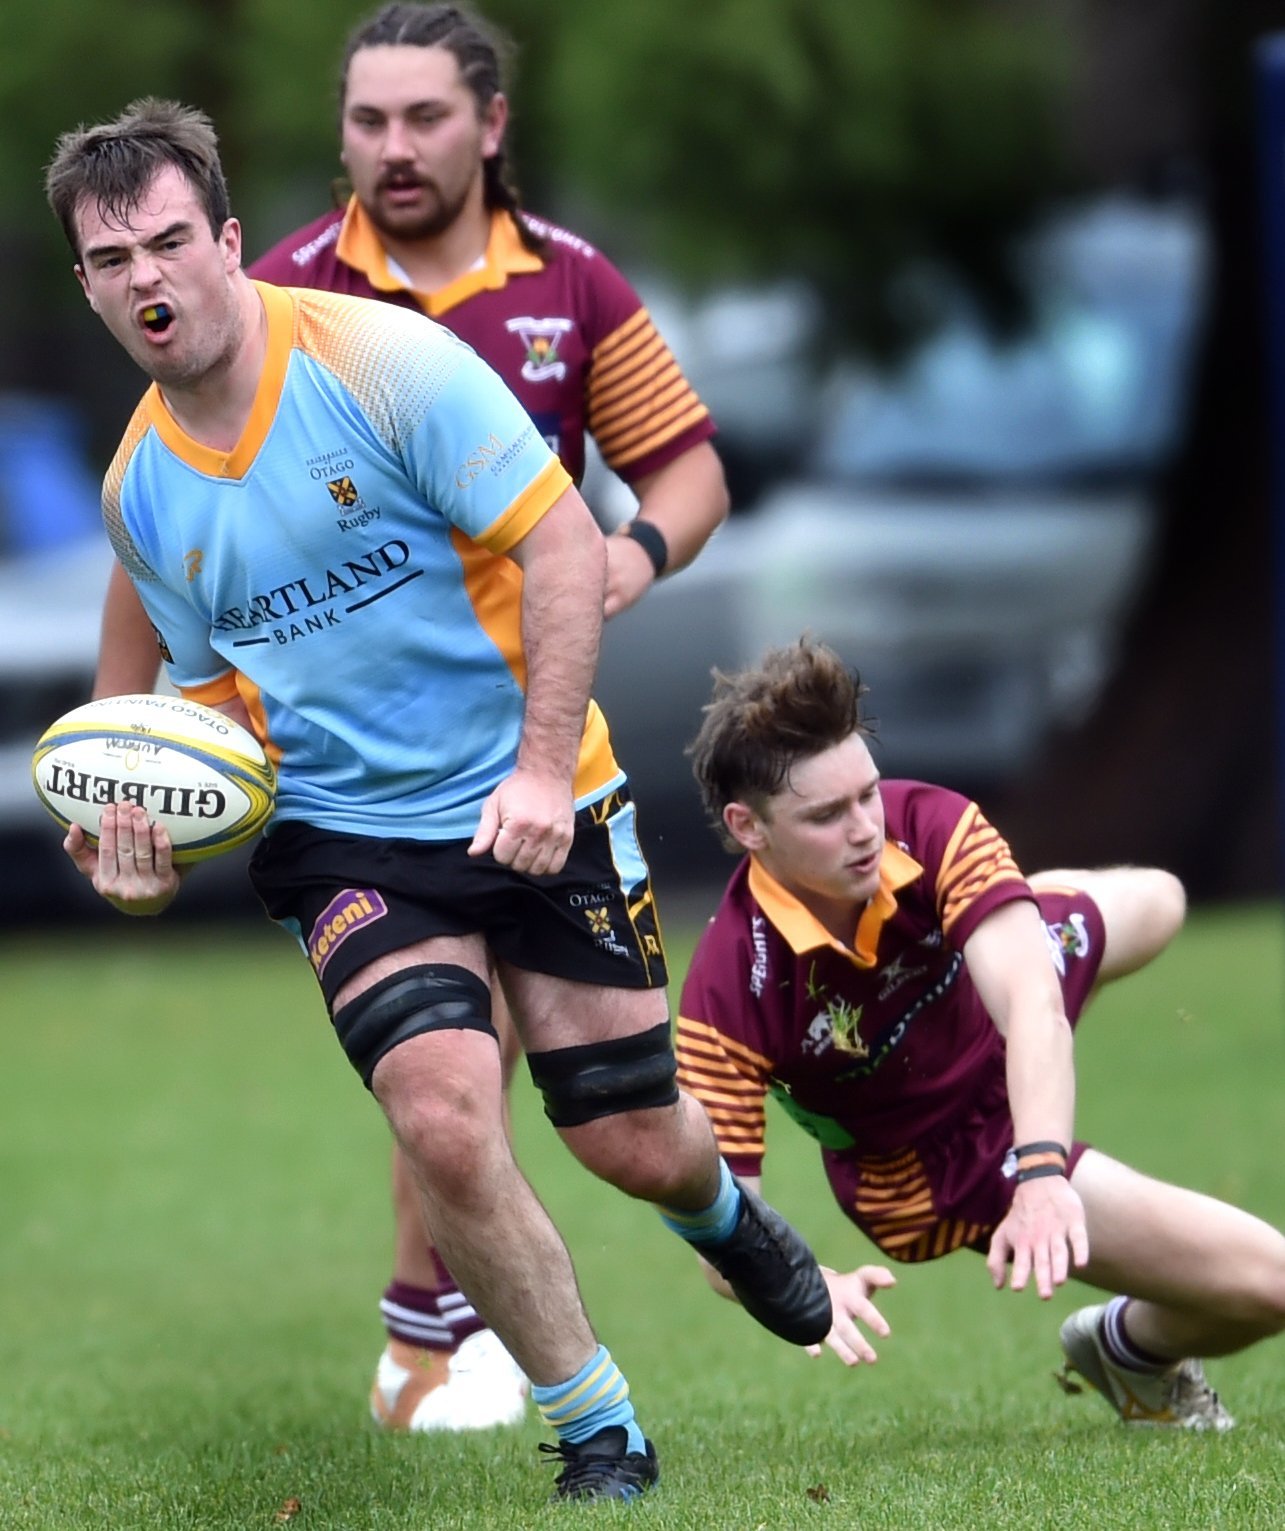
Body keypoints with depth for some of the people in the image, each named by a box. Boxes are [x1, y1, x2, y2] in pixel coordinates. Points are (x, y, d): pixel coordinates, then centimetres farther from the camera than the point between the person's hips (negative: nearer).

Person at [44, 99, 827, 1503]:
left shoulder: (379, 358, -14)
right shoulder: (139, 490, 3)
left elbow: (563, 538, -14)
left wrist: (545, 765, -21)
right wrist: (158, 840, -5)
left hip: (535, 807, -2)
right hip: (344, 840, 3)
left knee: (635, 1148, 3)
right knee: (444, 1119, -21)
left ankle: (721, 1211, 44)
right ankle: (595, 1431, -2)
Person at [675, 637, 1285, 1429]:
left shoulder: (935, 828, -34)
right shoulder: (727, 999, -40)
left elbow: (1032, 1002, -44)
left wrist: (1043, 1170, -59)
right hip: (945, 1161, -4)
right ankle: (1134, 1349, 23)